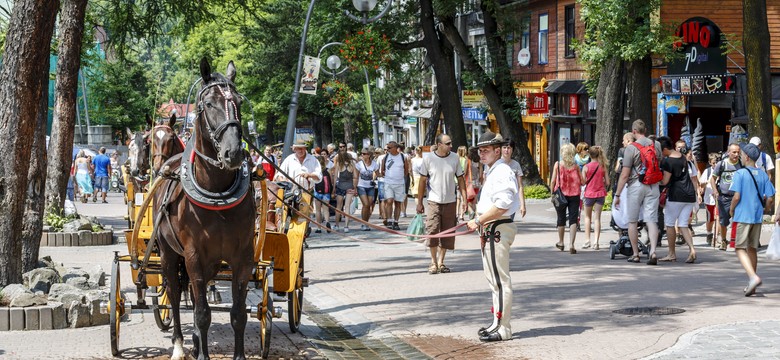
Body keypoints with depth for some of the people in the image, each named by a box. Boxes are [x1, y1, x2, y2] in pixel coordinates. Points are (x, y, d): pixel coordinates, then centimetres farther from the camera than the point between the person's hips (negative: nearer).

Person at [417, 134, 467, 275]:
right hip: (434, 201, -2)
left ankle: (441, 262, 19)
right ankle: (433, 262, 3)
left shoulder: (454, 158, 1)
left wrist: (464, 199, -1)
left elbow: (460, 180, 7)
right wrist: (419, 202, 1)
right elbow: (422, 181, 2)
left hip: (450, 201, 2)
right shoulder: (428, 159, -5)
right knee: (432, 230, -11)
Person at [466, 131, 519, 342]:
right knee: (493, 278, 18)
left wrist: (479, 221, -20)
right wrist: (481, 223, 15)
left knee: (500, 279, -8)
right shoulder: (491, 172, 18)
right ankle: (497, 323, 28)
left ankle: (503, 329, -4)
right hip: (490, 230, 11)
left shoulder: (502, 172, -16)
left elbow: (502, 205, -26)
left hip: (499, 230, -11)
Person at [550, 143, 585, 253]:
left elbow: (553, 181, -6)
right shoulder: (575, 166, -1)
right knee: (573, 220, -1)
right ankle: (571, 245, -14)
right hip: (574, 195, 0)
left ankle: (561, 242, 33)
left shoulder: (557, 164, -4)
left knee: (561, 219, 17)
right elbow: (582, 181, 1)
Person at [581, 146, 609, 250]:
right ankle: (595, 242, -2)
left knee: (587, 217, 15)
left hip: (589, 194, -2)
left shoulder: (586, 167, -10)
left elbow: (583, 182, -9)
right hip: (600, 194, 2)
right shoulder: (603, 166, -3)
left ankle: (587, 240, 11)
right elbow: (607, 182, -1)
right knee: (597, 218, 5)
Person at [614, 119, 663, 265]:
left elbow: (624, 175, -11)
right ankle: (653, 251, -15)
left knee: (632, 221, 9)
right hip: (653, 186, 4)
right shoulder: (656, 145, 5)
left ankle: (635, 254, 14)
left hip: (636, 185, -4)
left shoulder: (631, 148, -10)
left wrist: (617, 194, -6)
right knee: (651, 220, 1)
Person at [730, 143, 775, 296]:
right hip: (757, 216, 6)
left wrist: (731, 209, 1)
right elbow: (770, 197, 2)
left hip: (743, 216, -6)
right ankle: (751, 285, 19)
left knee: (740, 249, -3)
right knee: (752, 249, 14)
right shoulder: (763, 174, 5)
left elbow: (737, 196, -16)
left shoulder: (740, 174, -10)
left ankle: (753, 277, -25)